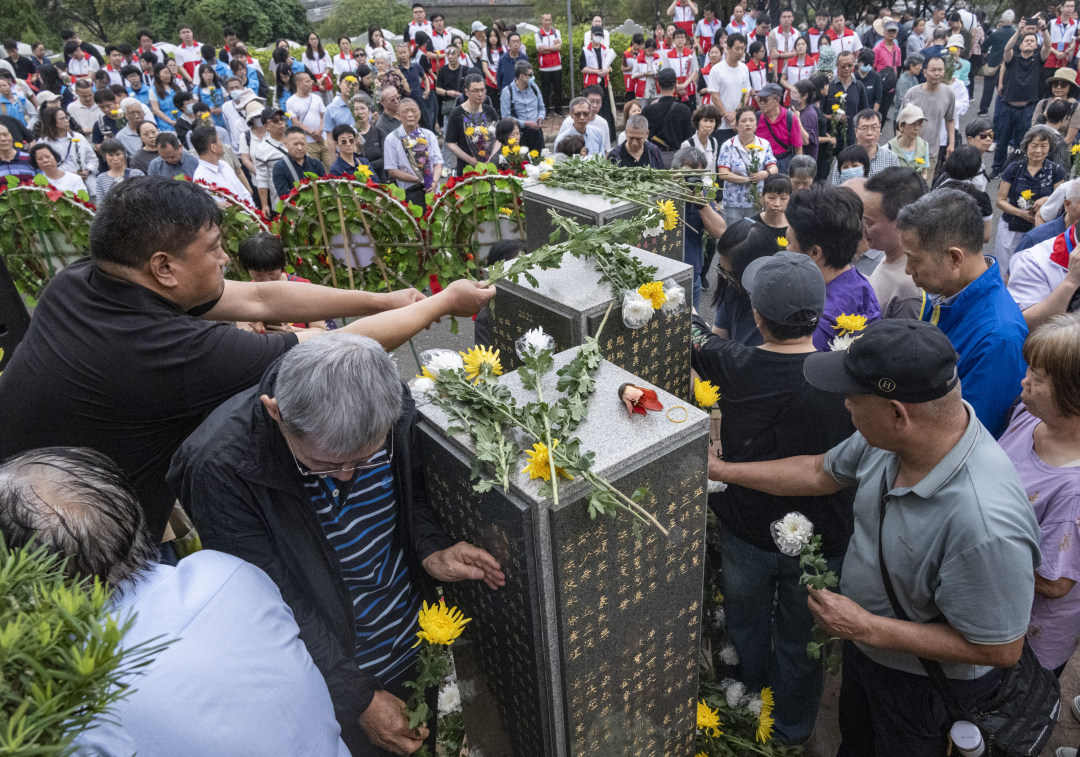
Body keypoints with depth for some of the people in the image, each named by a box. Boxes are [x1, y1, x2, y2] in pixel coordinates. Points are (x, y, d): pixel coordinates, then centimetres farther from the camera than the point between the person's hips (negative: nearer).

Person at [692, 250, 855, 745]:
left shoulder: (733, 366, -24)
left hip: (744, 534, 1)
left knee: (747, 629, 28)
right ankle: (792, 731, 50)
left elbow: (693, 333, -2)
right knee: (800, 641, 23)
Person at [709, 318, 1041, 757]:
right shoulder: (900, 434, -20)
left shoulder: (984, 525, -43)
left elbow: (1002, 649, -30)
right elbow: (821, 473, -3)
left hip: (924, 684, -6)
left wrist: (867, 627, -28)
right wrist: (723, 470, 1)